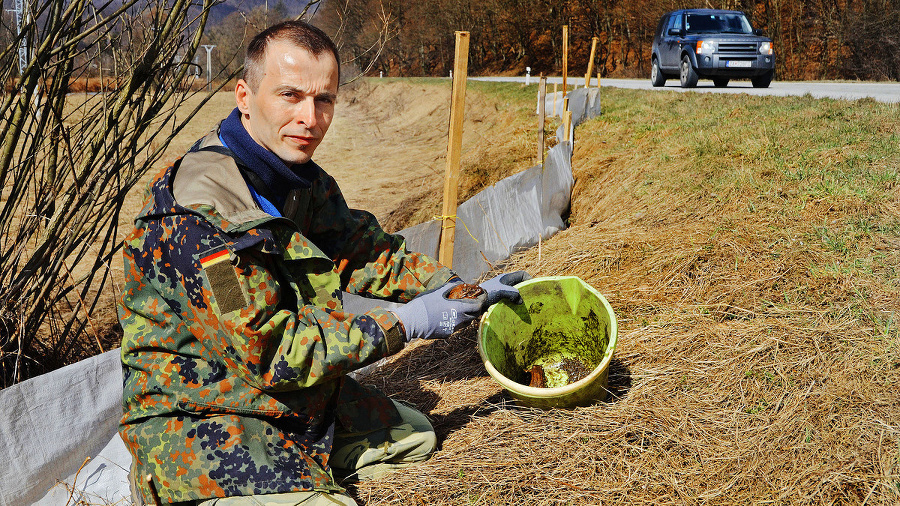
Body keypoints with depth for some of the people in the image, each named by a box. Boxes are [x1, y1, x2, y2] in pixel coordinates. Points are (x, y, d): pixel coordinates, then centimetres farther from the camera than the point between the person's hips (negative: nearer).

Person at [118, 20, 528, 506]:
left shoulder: (302, 180, 1)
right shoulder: (198, 211, -28)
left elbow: (362, 249, 14)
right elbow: (267, 350, -27)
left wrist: (464, 292, 3)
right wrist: (403, 324, -21)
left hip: (286, 393, 9)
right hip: (195, 413, -9)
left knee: (414, 436, 19)